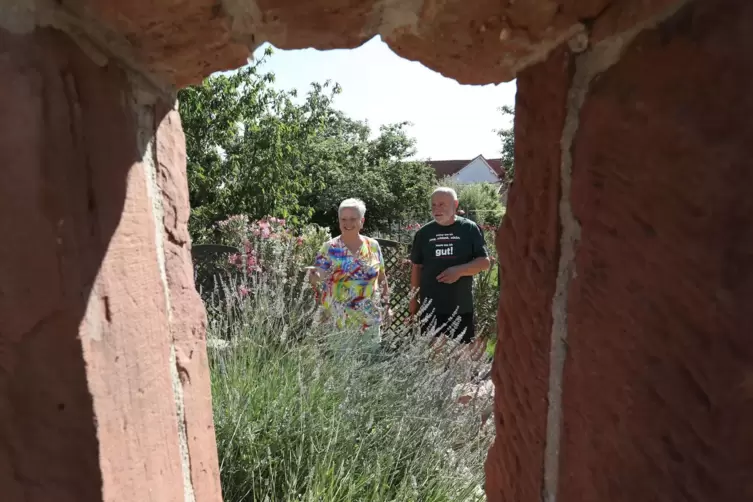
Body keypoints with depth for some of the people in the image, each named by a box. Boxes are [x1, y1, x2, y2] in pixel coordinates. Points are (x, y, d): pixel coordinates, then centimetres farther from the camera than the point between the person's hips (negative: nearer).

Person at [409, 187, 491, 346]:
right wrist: (413, 301, 9)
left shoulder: (470, 229, -1)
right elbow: (417, 267, 10)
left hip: (462, 309, -1)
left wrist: (459, 270, -19)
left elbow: (485, 262, -2)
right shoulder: (423, 233, 5)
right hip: (430, 309, 2)